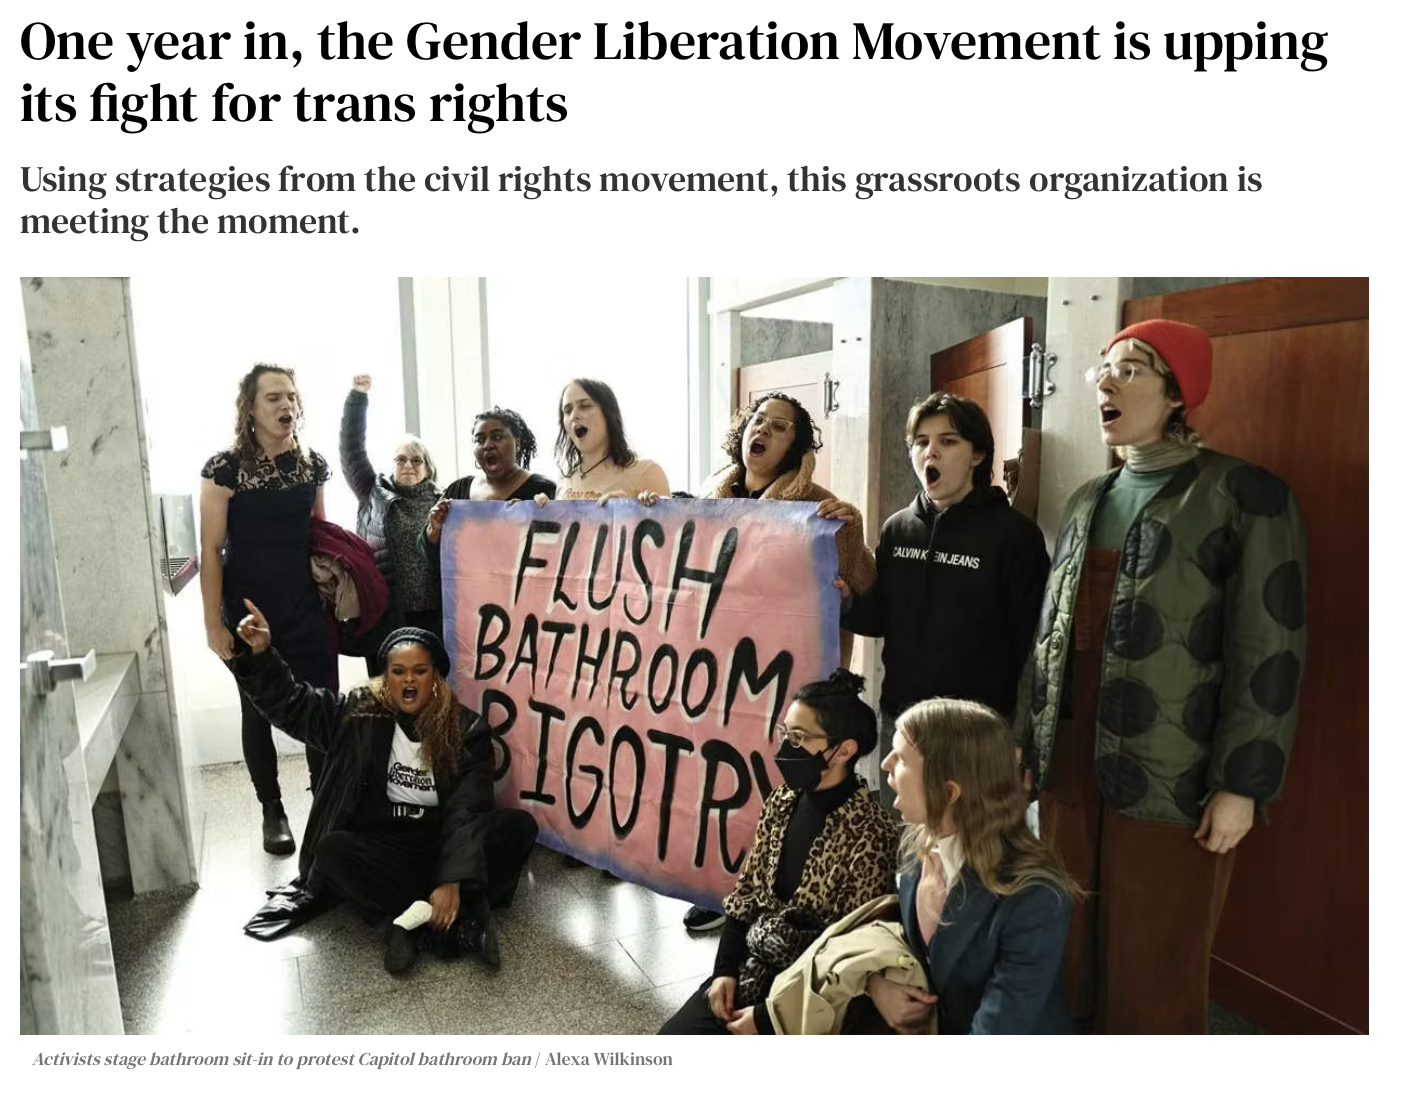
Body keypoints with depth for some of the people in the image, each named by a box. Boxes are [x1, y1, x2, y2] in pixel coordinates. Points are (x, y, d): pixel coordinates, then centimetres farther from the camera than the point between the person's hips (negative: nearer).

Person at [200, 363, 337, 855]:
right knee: (258, 712, 10)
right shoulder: (225, 468, -9)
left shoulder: (312, 465, 4)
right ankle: (273, 811, 25)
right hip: (251, 614, -3)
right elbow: (211, 550, -9)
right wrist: (215, 623, -11)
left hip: (309, 609, 3)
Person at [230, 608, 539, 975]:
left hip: (442, 844, -1)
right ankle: (460, 916, -31)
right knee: (333, 850, -31)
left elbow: (467, 811, -18)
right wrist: (261, 653, -17)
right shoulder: (359, 713, -1)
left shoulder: (466, 729, -9)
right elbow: (290, 702, 1)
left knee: (520, 826, -25)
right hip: (381, 846, 1)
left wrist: (453, 880, -30)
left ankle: (413, 919, -31)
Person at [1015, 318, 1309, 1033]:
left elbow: (1267, 652, -10)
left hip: (1169, 776, -5)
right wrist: (1026, 743, 13)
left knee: (1154, 969, 7)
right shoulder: (1088, 502, 13)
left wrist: (1241, 783, -12)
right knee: (1068, 950, 15)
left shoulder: (1243, 495, -6)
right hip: (1071, 765, 6)